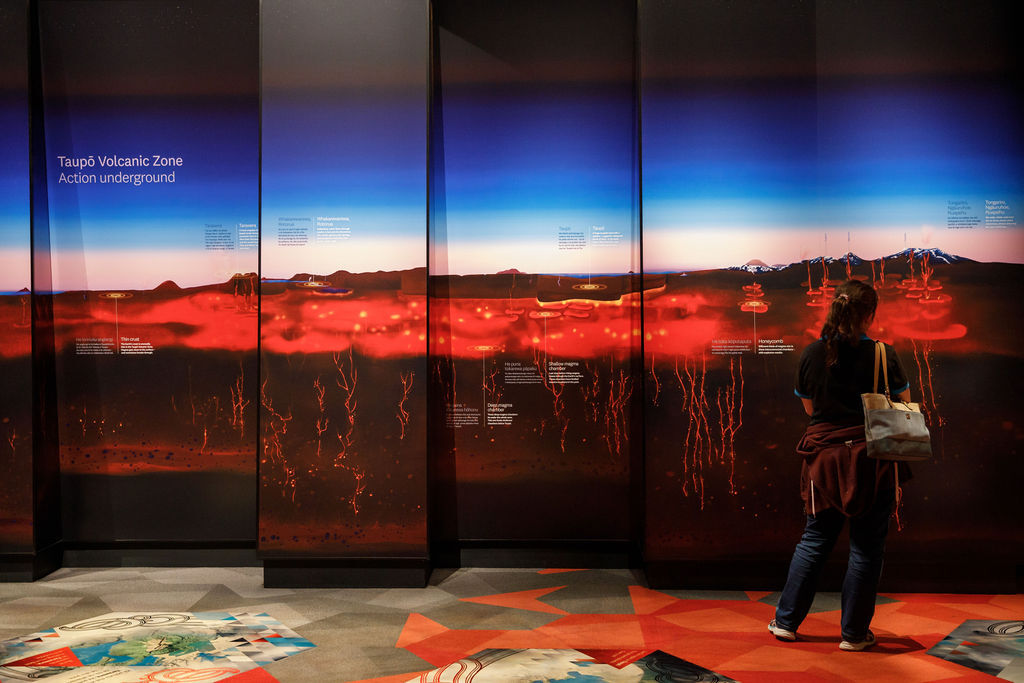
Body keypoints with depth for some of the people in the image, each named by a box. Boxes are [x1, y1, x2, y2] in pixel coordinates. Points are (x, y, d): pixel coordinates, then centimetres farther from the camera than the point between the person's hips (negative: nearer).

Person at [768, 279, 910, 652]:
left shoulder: (811, 354, -1)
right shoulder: (883, 355, -10)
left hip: (823, 457, 3)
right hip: (871, 458, -3)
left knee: (814, 539, 14)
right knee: (866, 547, 7)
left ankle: (786, 620, 19)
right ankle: (854, 633, 16)